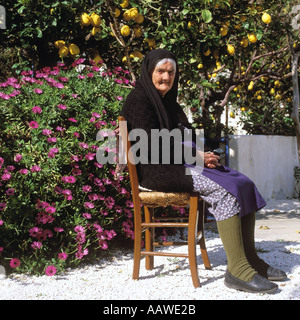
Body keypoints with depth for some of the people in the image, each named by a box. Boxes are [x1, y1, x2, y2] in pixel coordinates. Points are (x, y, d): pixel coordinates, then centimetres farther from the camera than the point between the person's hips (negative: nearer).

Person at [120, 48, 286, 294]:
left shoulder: (168, 102, 22)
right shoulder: (139, 100, -5)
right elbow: (153, 144, -16)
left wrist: (202, 155, -2)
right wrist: (196, 155, -15)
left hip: (178, 165, 9)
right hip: (156, 171, -9)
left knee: (244, 185, -9)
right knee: (223, 189, -28)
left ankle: (250, 258, -11)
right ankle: (237, 269, -29)